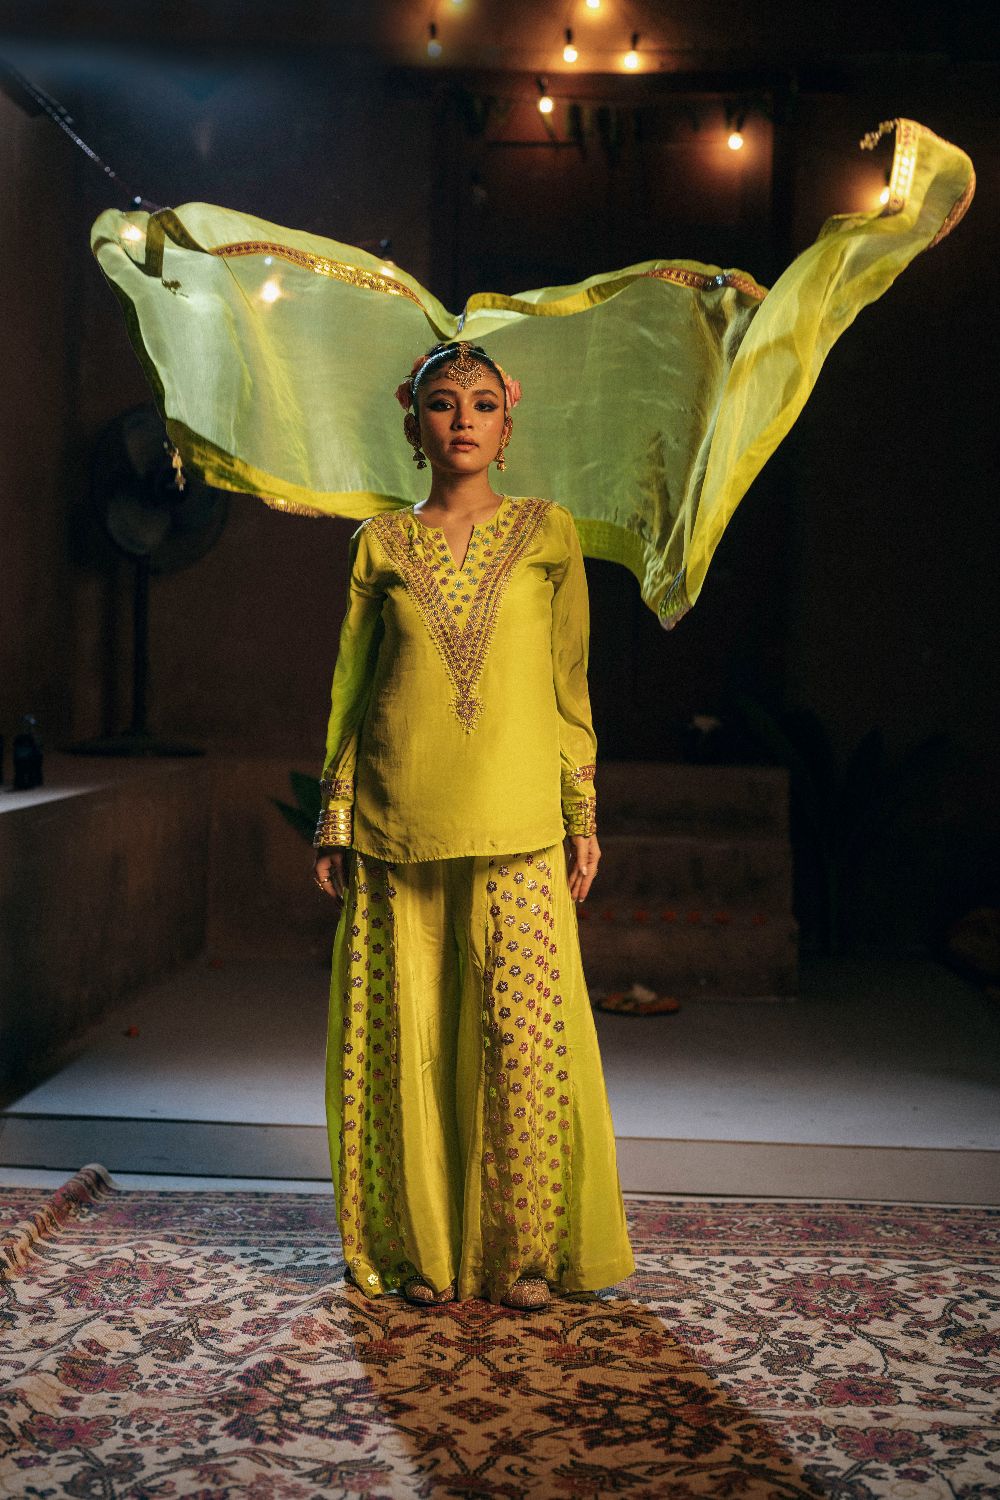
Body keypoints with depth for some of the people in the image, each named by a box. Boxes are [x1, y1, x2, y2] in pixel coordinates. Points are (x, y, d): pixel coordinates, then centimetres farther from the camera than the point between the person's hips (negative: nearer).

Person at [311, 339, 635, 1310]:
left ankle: (525, 1249, 13)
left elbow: (569, 685, 8)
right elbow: (351, 686, 10)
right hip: (400, 824, 1)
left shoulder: (546, 532, 7)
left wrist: (583, 817, 3)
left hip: (515, 825, -1)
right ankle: (424, 1248, 17)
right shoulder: (380, 545, 9)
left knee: (522, 1031, -2)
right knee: (411, 1032, 3)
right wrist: (334, 820, 5)